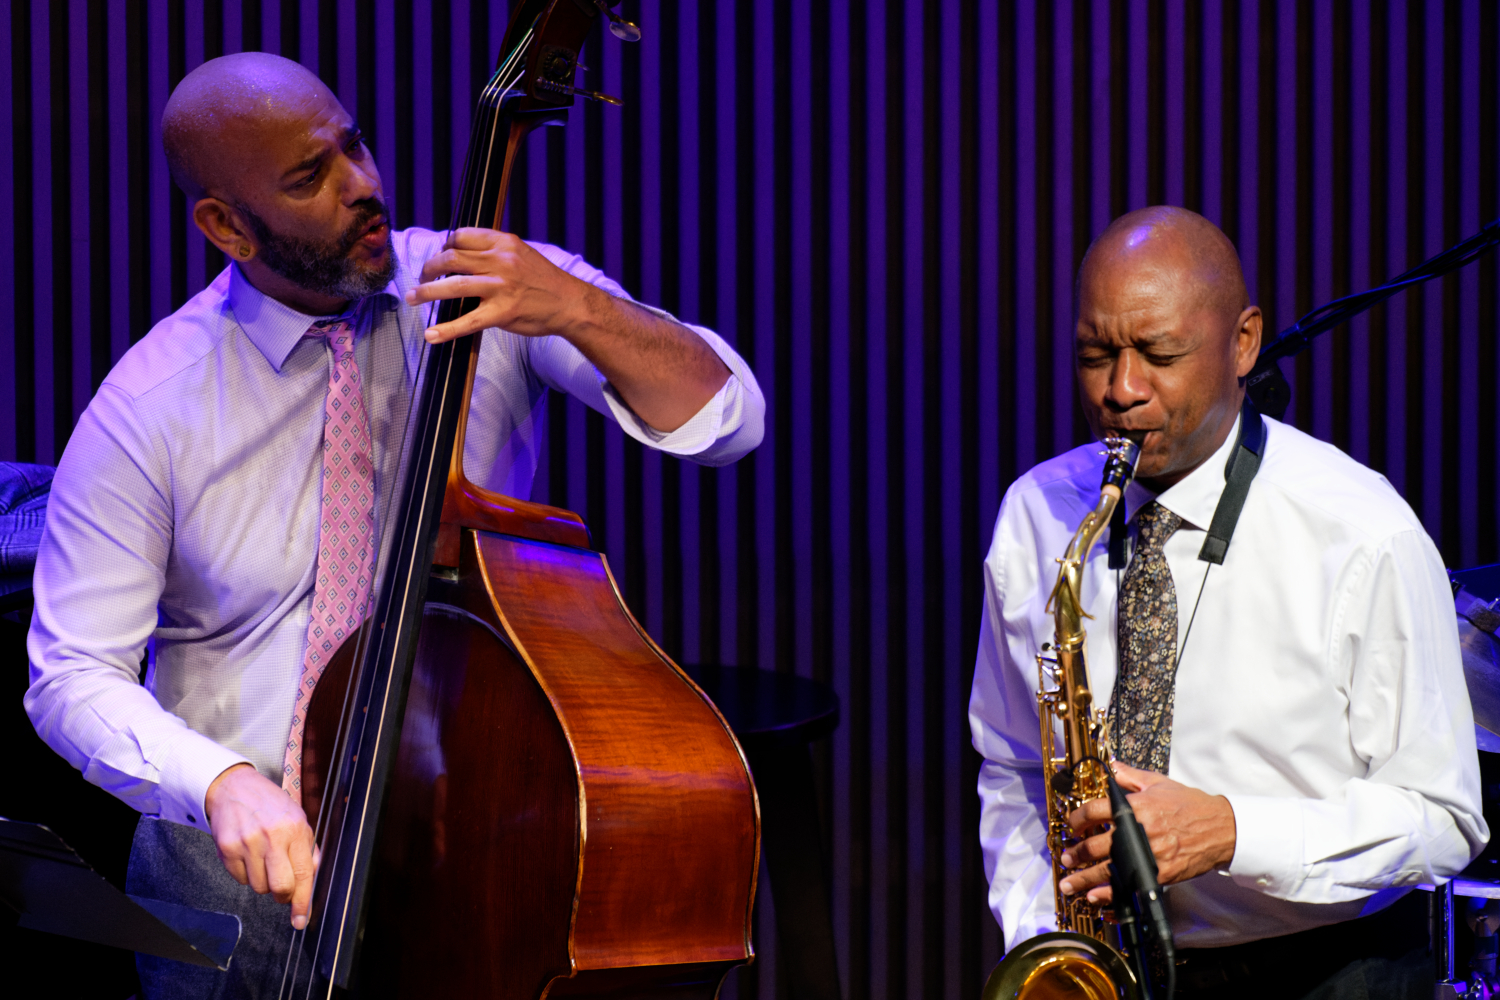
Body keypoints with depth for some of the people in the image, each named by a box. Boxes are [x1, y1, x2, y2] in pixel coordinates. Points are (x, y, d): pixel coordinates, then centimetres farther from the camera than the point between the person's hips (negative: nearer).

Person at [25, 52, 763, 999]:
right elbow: (73, 675, -7)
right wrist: (222, 782, -26)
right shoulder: (150, 410, -8)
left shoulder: (495, 290, -5)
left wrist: (578, 309, -29)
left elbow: (726, 421, -12)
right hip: (249, 848, 0)